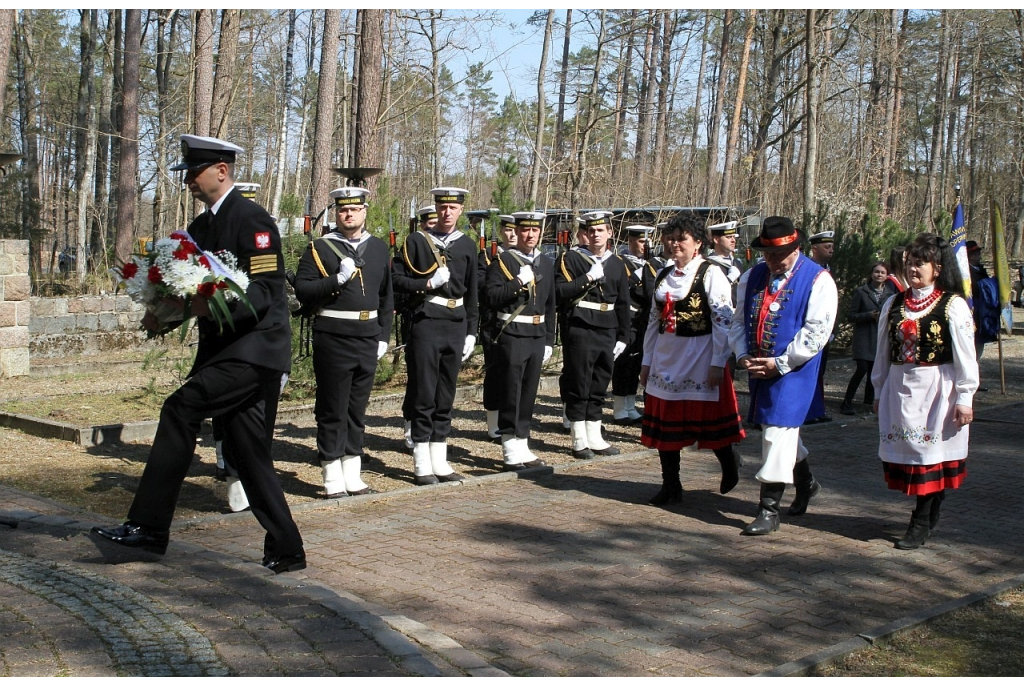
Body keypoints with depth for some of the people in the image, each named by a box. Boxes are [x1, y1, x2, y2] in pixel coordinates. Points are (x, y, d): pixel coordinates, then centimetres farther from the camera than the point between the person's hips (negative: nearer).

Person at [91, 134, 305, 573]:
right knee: (250, 455, 8)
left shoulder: (252, 219, -11)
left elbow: (267, 291, -18)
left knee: (180, 408, -19)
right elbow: (194, 288, 19)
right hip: (221, 348, 9)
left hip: (255, 347, -9)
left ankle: (148, 526, -13)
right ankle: (285, 552, 15)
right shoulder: (200, 227, 16)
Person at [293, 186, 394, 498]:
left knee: (357, 409, 12)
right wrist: (337, 279, -20)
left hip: (368, 339, 5)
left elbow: (386, 296, 16)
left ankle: (353, 475, 21)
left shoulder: (378, 248, 11)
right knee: (332, 411, 1)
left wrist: (383, 335, 12)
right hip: (333, 339, -4)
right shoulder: (320, 248, -2)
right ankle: (333, 479, 9)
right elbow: (302, 290, -9)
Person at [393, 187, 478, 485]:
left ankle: (439, 460, 15)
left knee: (446, 396, 8)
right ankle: (422, 464, 4)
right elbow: (397, 279, -2)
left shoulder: (467, 246, 12)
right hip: (425, 324, -4)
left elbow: (472, 293, 14)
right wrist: (427, 284, -15)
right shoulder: (417, 241, 1)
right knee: (424, 395, -3)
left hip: (456, 327, 4)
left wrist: (471, 333, 10)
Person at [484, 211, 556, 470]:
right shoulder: (502, 261, -4)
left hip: (537, 338, 6)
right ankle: (510, 452, 2)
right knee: (510, 395, -3)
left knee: (528, 394, 10)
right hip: (511, 337, -6)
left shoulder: (546, 265, 15)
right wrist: (518, 282, -21)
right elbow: (491, 297, -13)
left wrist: (549, 340, 15)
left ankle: (522, 446, 19)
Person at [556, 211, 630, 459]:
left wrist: (622, 337, 10)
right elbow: (560, 292, -12)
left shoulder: (617, 263, 13)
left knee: (599, 387, 10)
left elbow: (623, 304, 14)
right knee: (578, 387, -1)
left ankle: (594, 437, 19)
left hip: (607, 334, 5)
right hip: (580, 332, -5)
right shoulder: (571, 258, -1)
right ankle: (579, 440, 7)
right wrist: (588, 278, -17)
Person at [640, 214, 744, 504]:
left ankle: (730, 464, 31)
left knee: (709, 420, 3)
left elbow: (724, 321, -12)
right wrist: (647, 360, 13)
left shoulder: (711, 274, -7)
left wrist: (718, 363, -17)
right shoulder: (663, 276, 12)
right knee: (665, 423, 6)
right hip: (666, 358, 6)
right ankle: (670, 486, 16)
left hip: (701, 358, -6)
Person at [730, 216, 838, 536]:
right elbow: (739, 320, 12)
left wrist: (780, 362, -16)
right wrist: (744, 356, -5)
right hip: (758, 367, 6)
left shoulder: (818, 280, -8)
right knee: (783, 430, 19)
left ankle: (769, 510, -5)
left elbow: (816, 331, -13)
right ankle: (806, 482, 44)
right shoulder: (752, 278, 9)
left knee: (778, 432, -11)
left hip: (794, 369, -6)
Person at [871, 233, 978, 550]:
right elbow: (883, 351, 13)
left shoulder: (953, 306, -7)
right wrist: (880, 391, 13)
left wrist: (965, 398, -10)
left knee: (931, 453, -1)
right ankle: (929, 519, 20)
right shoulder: (894, 305, 8)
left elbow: (965, 355, -8)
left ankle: (921, 524, 6)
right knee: (904, 451, 6)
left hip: (937, 390, -5)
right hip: (899, 388, 5)